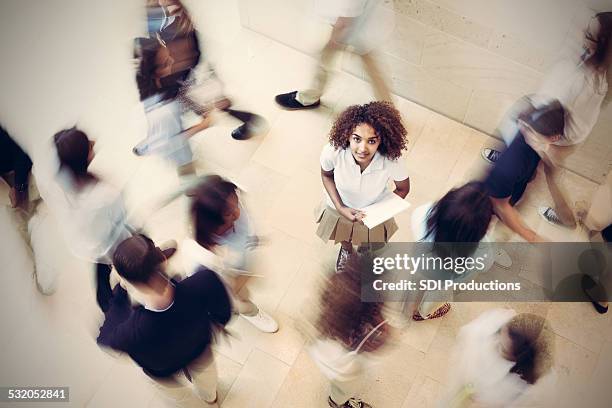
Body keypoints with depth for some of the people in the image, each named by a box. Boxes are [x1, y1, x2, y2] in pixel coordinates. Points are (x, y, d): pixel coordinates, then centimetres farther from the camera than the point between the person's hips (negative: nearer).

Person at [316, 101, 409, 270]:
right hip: (340, 208, 1)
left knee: (367, 246, 33)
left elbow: (403, 189, -17)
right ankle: (346, 250, 72)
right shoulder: (332, 152, -38)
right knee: (344, 239, 35)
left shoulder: (391, 161, -40)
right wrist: (340, 207, -23)